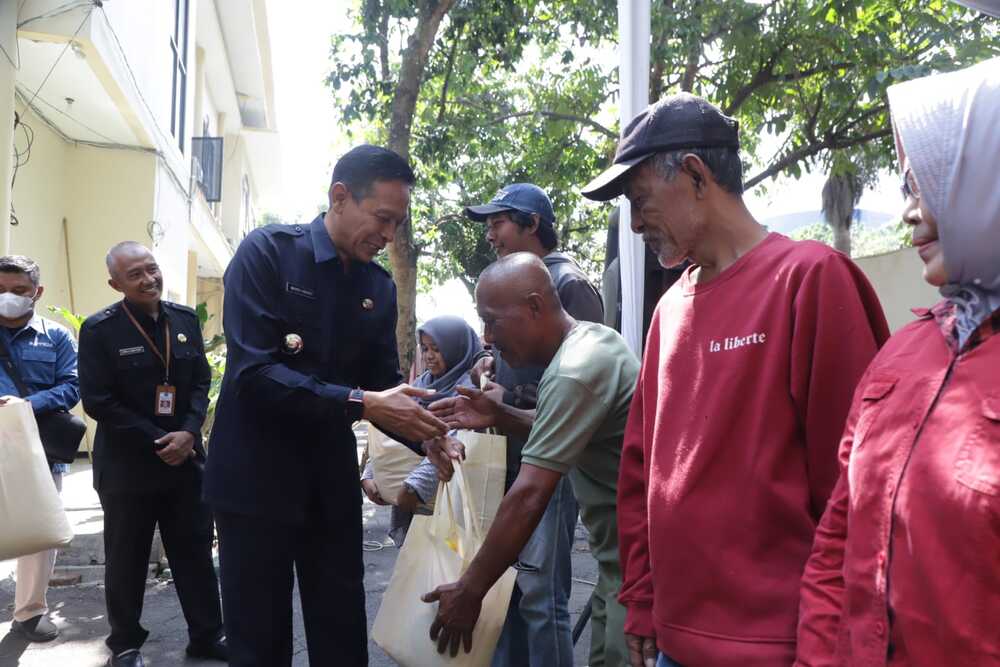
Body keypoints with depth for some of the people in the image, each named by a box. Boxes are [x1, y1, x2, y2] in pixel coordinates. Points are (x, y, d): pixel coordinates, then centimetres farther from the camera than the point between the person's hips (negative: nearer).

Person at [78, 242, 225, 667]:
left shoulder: (185, 319, 4)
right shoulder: (99, 329, -10)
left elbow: (201, 381, 6)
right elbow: (98, 401, -13)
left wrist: (188, 432, -11)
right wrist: (158, 442, -16)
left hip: (185, 457, 4)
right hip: (127, 464, -4)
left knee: (196, 551, 11)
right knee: (126, 559, 10)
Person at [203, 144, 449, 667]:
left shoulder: (380, 287, 5)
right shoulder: (267, 251, -12)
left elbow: (382, 385, 6)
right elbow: (253, 371, -22)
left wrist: (427, 435, -14)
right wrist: (360, 403, -28)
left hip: (332, 482, 5)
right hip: (257, 476, -5)